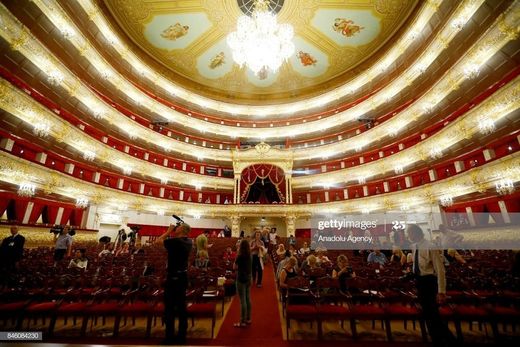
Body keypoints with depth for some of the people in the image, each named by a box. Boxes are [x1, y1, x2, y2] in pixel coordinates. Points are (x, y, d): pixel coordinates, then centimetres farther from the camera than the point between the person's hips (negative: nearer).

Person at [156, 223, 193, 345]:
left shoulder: (174, 241, -20)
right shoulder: (189, 242, 0)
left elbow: (158, 240, -7)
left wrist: (169, 231, -1)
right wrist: (173, 233, 13)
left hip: (173, 277, -7)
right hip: (183, 276, 7)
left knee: (169, 307, 6)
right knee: (181, 306, 15)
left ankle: (169, 337, 16)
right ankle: (181, 336, 25)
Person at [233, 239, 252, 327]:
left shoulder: (240, 256, -19)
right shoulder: (249, 256, 2)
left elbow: (234, 268, -9)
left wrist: (236, 257, -5)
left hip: (241, 279, -7)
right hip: (248, 279, 8)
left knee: (242, 301, 1)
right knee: (248, 299, 15)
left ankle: (243, 321, 10)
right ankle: (248, 319, 26)